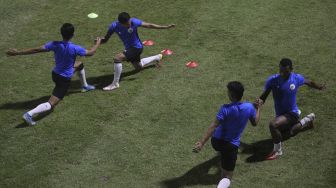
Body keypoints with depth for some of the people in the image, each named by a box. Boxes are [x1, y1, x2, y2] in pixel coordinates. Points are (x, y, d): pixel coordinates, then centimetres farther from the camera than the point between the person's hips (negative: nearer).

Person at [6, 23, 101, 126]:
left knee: (80, 64, 28)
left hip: (55, 74, 7)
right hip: (64, 80, -7)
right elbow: (90, 53, -11)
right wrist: (98, 43, 8)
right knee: (51, 104, -5)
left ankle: (85, 86, 52)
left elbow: (36, 50, -17)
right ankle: (29, 114, -24)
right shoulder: (74, 48, -28)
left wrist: (18, 52, -9)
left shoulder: (55, 44, -18)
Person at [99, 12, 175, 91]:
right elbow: (105, 39, -10)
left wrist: (166, 27, -15)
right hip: (129, 48, 6)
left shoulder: (134, 22, -27)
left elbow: (149, 25, -16)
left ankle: (115, 84, -13)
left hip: (137, 48, -6)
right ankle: (157, 57, 55)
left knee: (117, 58, -27)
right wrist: (99, 41, -34)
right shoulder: (114, 26, -18)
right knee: (138, 66, 31)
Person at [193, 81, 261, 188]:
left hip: (216, 141, 0)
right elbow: (255, 123, 10)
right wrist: (258, 108, 27)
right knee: (227, 177, 5)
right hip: (232, 145, 0)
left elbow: (213, 126, -25)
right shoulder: (249, 107, -9)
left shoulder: (226, 109, -20)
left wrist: (201, 143, -27)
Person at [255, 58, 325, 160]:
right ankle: (308, 120, 60)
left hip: (291, 113, -5)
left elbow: (309, 82, 6)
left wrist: (319, 87, 23)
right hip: (279, 114, 5)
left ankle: (277, 150, -11)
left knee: (273, 124, -32)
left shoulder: (297, 78, -17)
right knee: (291, 131, 35)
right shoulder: (272, 80, -16)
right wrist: (260, 101, -39)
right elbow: (264, 95, -15)